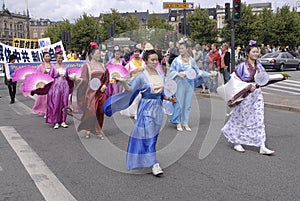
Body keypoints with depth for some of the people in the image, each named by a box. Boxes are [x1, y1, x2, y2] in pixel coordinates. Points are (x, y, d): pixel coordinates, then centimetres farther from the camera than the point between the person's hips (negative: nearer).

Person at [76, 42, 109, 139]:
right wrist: (90, 84, -21)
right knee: (90, 110, -9)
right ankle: (88, 130, 7)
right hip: (91, 92, -4)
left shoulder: (102, 65, 12)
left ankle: (98, 131, 15)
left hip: (101, 92, 5)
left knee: (100, 112, 5)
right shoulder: (87, 66, -1)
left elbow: (107, 77, 16)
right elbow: (84, 79, -4)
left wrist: (104, 85, 0)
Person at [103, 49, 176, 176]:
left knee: (154, 135, 12)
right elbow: (130, 90, -13)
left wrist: (169, 98, 8)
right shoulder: (142, 77, -9)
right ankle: (154, 164, -5)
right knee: (148, 135, -8)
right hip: (146, 108, -6)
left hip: (158, 107, 7)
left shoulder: (160, 75, 9)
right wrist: (123, 82, -30)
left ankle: (142, 160, 28)